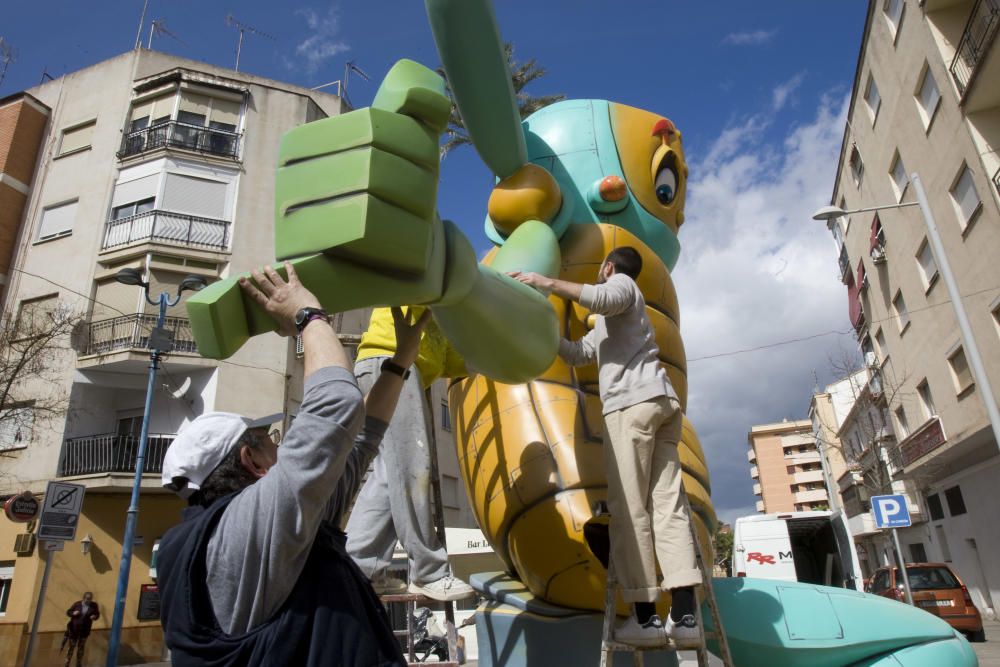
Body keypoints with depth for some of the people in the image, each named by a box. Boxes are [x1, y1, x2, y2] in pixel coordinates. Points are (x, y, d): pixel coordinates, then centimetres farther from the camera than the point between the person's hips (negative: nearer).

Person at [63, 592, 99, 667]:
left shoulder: (94, 605, -7)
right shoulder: (77, 604, -8)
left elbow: (97, 614, 2)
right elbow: (68, 612, 1)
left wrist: (95, 617, -20)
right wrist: (73, 613, -20)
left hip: (84, 630, 1)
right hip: (74, 629, -1)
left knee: (81, 648, 13)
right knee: (71, 647, 9)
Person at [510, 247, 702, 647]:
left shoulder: (622, 284, 12)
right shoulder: (605, 326, 39)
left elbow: (603, 297, -14)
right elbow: (577, 354, 31)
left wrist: (548, 284, -12)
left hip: (634, 402, -9)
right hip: (662, 403, 9)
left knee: (629, 507, -10)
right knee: (668, 503, -3)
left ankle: (645, 615, -12)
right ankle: (684, 614, -8)